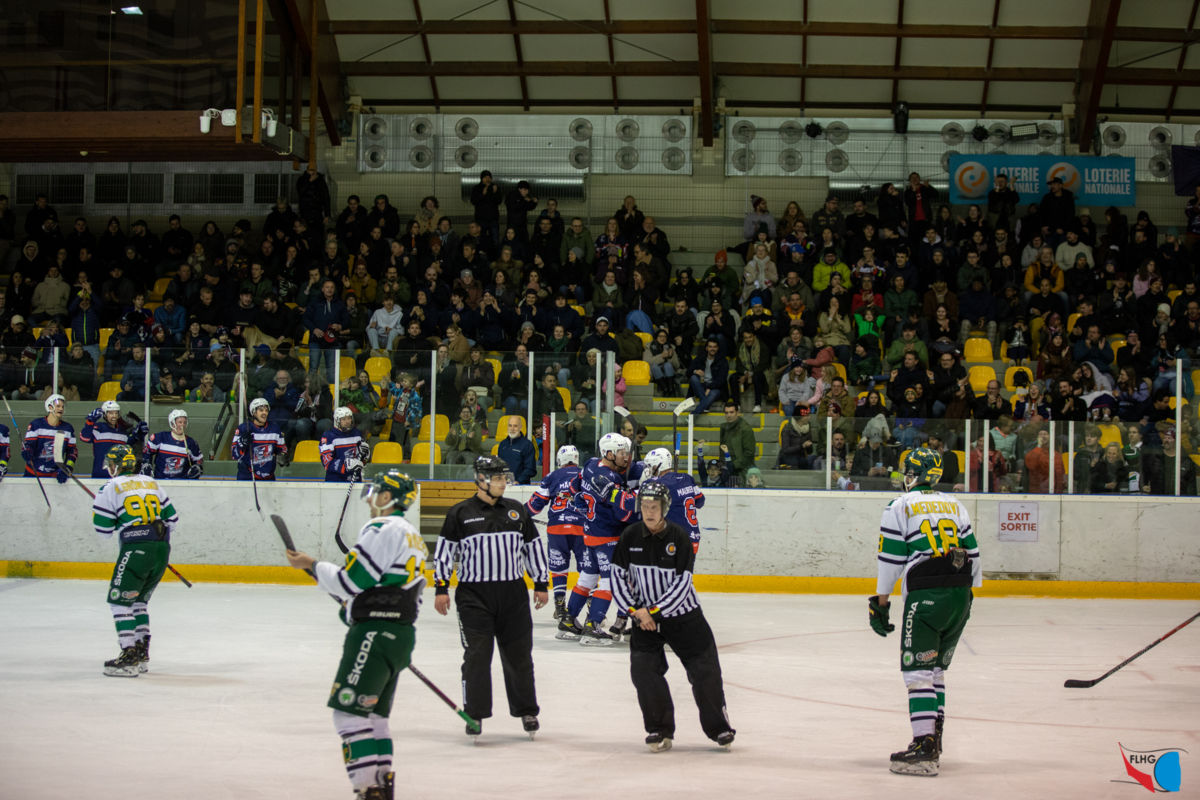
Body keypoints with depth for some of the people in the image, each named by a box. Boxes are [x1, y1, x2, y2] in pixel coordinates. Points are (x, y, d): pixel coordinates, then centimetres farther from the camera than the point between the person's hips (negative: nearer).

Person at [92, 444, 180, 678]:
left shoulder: (111, 488, 0)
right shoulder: (151, 483, 18)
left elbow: (103, 529, -1)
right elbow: (172, 518, 19)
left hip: (136, 549, -7)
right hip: (162, 548, 7)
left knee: (119, 599, -2)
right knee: (138, 600, 19)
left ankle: (130, 656, -12)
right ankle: (142, 654, 17)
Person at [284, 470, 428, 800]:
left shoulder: (382, 530, -11)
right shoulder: (413, 537, 20)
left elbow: (349, 582, -14)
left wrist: (312, 565, -1)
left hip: (375, 633, -10)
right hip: (401, 633, 10)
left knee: (349, 711, -10)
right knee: (373, 713, 16)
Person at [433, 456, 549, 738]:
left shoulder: (517, 511, 10)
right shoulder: (460, 513, 0)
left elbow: (533, 547, 16)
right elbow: (444, 551, 1)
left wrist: (541, 583, 13)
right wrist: (441, 588, -5)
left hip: (513, 594, 3)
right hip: (474, 596, -3)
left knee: (519, 654, 8)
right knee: (477, 656, -4)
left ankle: (527, 711, 20)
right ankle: (474, 714, 4)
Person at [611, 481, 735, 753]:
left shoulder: (679, 537, -14)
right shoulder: (631, 537, -5)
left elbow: (682, 585, -17)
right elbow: (618, 576, 0)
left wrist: (653, 611, -20)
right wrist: (635, 612, -9)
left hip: (683, 616, -2)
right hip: (645, 616, 2)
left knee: (705, 671, -1)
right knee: (643, 670, -12)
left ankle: (719, 727, 18)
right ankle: (660, 730, 3)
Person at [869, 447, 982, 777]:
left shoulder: (900, 507, 0)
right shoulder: (954, 505, 16)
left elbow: (891, 559, -3)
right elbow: (971, 550, 16)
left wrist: (880, 602, 4)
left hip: (926, 597, -6)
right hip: (960, 595, 6)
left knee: (918, 671, -8)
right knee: (936, 669, 18)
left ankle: (924, 747, -18)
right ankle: (934, 735, 20)